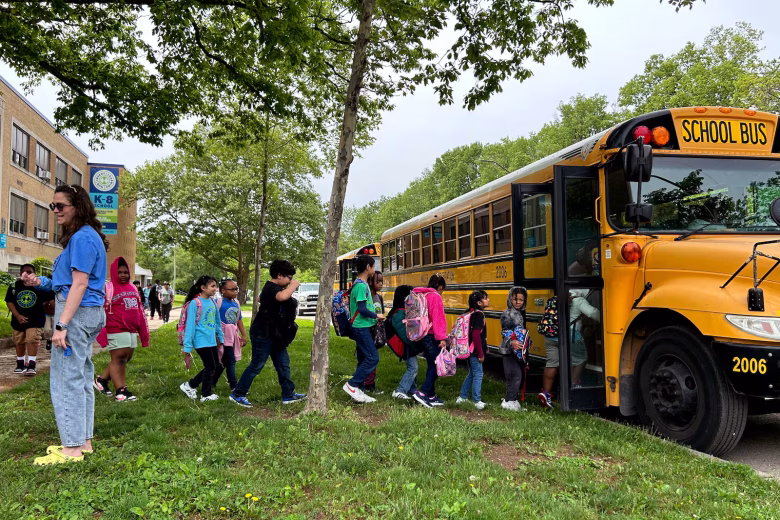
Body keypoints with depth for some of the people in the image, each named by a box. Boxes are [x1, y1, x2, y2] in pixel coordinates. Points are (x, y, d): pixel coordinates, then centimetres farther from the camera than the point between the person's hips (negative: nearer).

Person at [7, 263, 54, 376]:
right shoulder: (14, 286, -3)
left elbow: (51, 297, 2)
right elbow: (9, 301, -3)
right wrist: (17, 315, -12)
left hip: (35, 319, -3)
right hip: (19, 320, 3)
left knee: (32, 340, -13)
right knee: (19, 342, 14)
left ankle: (31, 366, -10)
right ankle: (20, 364, 29)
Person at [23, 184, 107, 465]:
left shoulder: (82, 238, -13)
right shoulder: (85, 237, 17)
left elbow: (79, 284, -19)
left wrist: (62, 325, -21)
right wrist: (40, 282, 9)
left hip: (77, 312, -11)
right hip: (89, 313, 11)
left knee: (66, 378, -6)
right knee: (82, 377, 13)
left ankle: (72, 447, -1)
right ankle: (84, 440, 21)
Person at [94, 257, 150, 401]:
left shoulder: (132, 288, 15)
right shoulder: (108, 288, -7)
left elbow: (139, 309, 18)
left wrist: (143, 330, 15)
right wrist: (102, 333, -19)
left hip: (132, 330, 8)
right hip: (116, 330, -8)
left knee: (126, 358, 13)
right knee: (118, 359, -2)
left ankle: (102, 380, 27)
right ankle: (121, 390, 3)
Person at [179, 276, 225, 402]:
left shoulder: (213, 302, 7)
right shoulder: (195, 303, -14)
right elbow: (190, 326, -14)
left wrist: (221, 339, 20)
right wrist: (187, 349, -15)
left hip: (211, 341, 8)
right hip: (201, 342, -8)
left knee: (215, 366, 14)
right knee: (210, 367, 3)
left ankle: (190, 385, 28)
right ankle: (206, 394, 23)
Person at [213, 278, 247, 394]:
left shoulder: (236, 303, 9)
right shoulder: (219, 302, -12)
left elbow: (239, 319, 16)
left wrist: (243, 335, 16)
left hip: (233, 335, 7)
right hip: (224, 336, -7)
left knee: (223, 362, 14)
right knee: (230, 361, -4)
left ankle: (212, 382, 27)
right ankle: (234, 387, 3)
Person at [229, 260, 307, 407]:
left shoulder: (272, 287, 11)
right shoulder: (272, 288, -21)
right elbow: (282, 297, -47)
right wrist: (294, 285, -27)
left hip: (273, 334, 10)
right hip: (262, 334, -10)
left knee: (283, 363, 11)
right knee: (256, 366, -1)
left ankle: (288, 395, 18)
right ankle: (237, 394, 12)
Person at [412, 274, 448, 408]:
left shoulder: (422, 296, 14)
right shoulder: (435, 297, -12)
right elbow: (438, 318, -19)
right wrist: (442, 337, -22)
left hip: (422, 335, 9)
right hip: (432, 336, -9)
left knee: (431, 366, 14)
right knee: (436, 366, -5)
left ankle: (431, 397, 17)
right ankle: (422, 392, -13)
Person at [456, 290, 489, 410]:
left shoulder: (471, 312, 10)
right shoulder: (479, 314, -18)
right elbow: (476, 335, -24)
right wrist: (481, 354, -20)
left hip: (469, 349, 9)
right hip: (475, 351, -9)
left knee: (472, 374, 20)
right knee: (478, 374, 0)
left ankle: (462, 397, 27)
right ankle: (477, 402, 6)